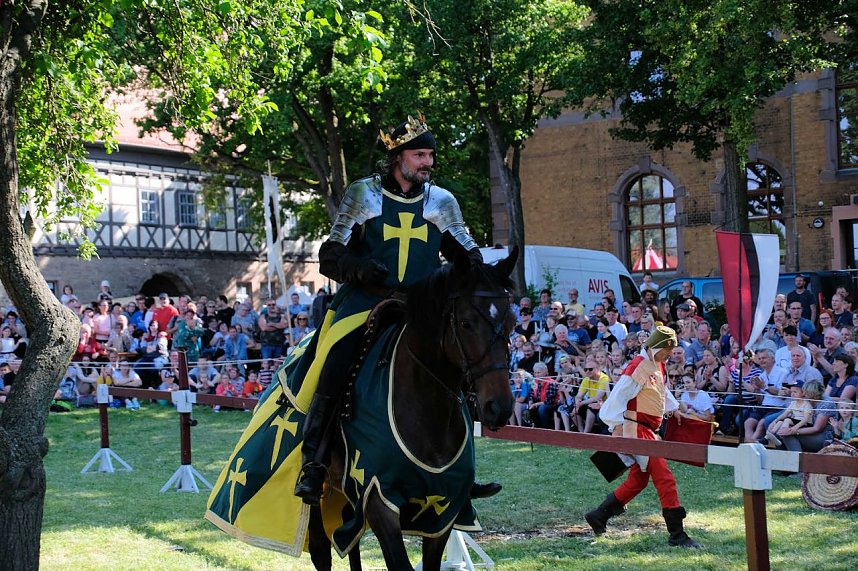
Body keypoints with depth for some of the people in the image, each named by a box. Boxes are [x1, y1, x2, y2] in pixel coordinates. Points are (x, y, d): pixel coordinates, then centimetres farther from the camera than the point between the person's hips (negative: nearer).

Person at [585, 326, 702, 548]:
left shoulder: (658, 366, 14)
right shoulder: (639, 367, -16)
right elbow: (619, 395, -19)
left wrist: (673, 407, 21)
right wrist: (617, 424, -23)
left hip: (649, 432, 10)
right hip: (637, 430, -10)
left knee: (638, 479, 15)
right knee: (664, 478, -11)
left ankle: (599, 516, 24)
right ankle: (676, 534, -7)